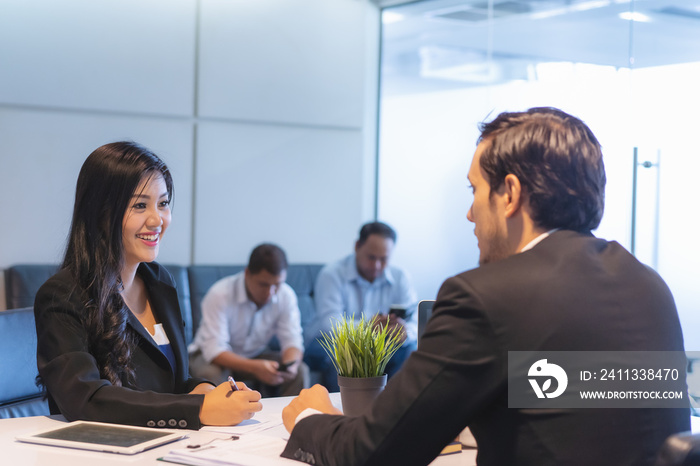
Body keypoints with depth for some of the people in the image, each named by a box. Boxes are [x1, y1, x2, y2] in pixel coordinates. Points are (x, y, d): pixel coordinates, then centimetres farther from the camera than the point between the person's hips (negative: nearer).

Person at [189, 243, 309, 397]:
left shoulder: (286, 296, -14)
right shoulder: (220, 295, -27)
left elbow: (292, 341, -13)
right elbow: (214, 351, -31)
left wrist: (291, 364, -38)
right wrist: (254, 367, -47)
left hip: (255, 355, 3)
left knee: (300, 371, -20)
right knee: (211, 374, -36)